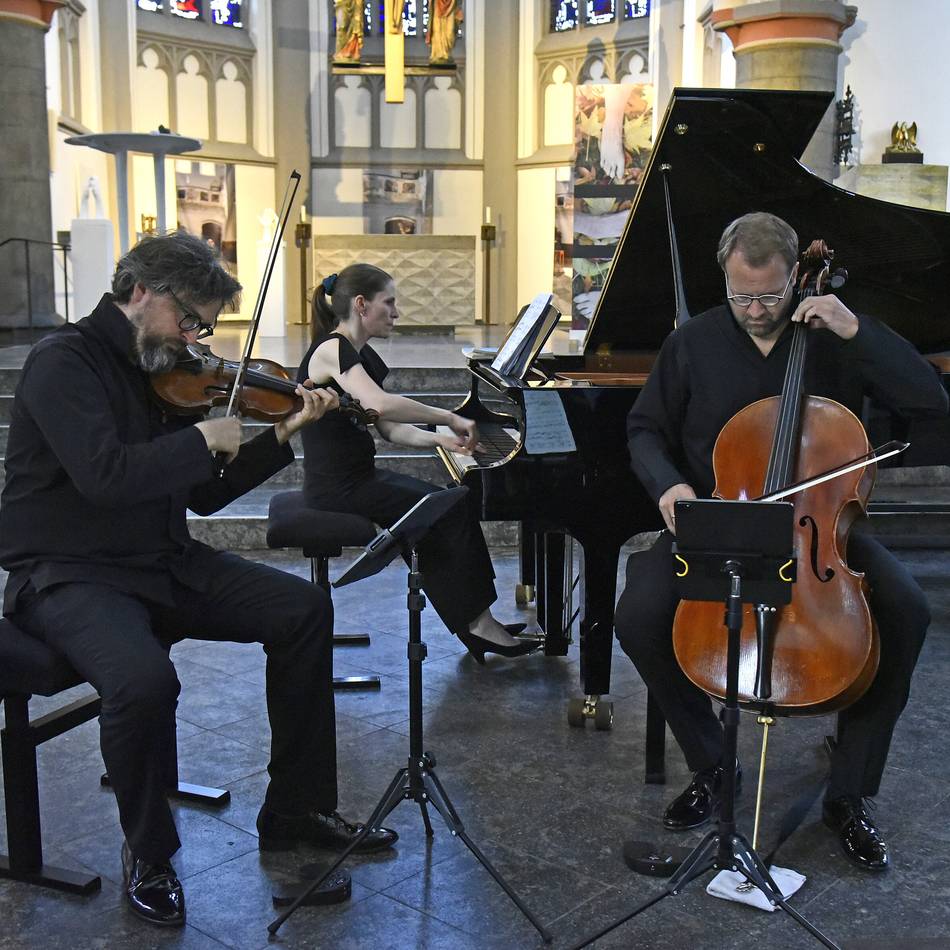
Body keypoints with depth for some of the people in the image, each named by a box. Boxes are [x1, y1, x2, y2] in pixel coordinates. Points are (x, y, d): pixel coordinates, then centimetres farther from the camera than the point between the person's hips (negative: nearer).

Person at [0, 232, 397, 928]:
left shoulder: (163, 370, 9)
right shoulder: (64, 361, -13)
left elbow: (203, 495, 11)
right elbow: (103, 475, -30)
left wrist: (283, 436, 1)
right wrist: (203, 438, -18)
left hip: (162, 560, 8)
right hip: (68, 575, -8)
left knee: (304, 610, -4)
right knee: (145, 680, -35)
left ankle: (295, 811, 7)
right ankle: (148, 854, -5)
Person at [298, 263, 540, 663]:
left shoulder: (359, 354, 14)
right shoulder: (333, 350, -16)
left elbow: (390, 428, 12)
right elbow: (380, 405, -35)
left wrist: (440, 438, -4)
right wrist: (447, 417, -26)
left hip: (359, 476, 9)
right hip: (338, 487, -9)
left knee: (452, 505, 3)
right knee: (451, 512, -10)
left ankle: (474, 620, 5)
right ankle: (476, 622, 1)